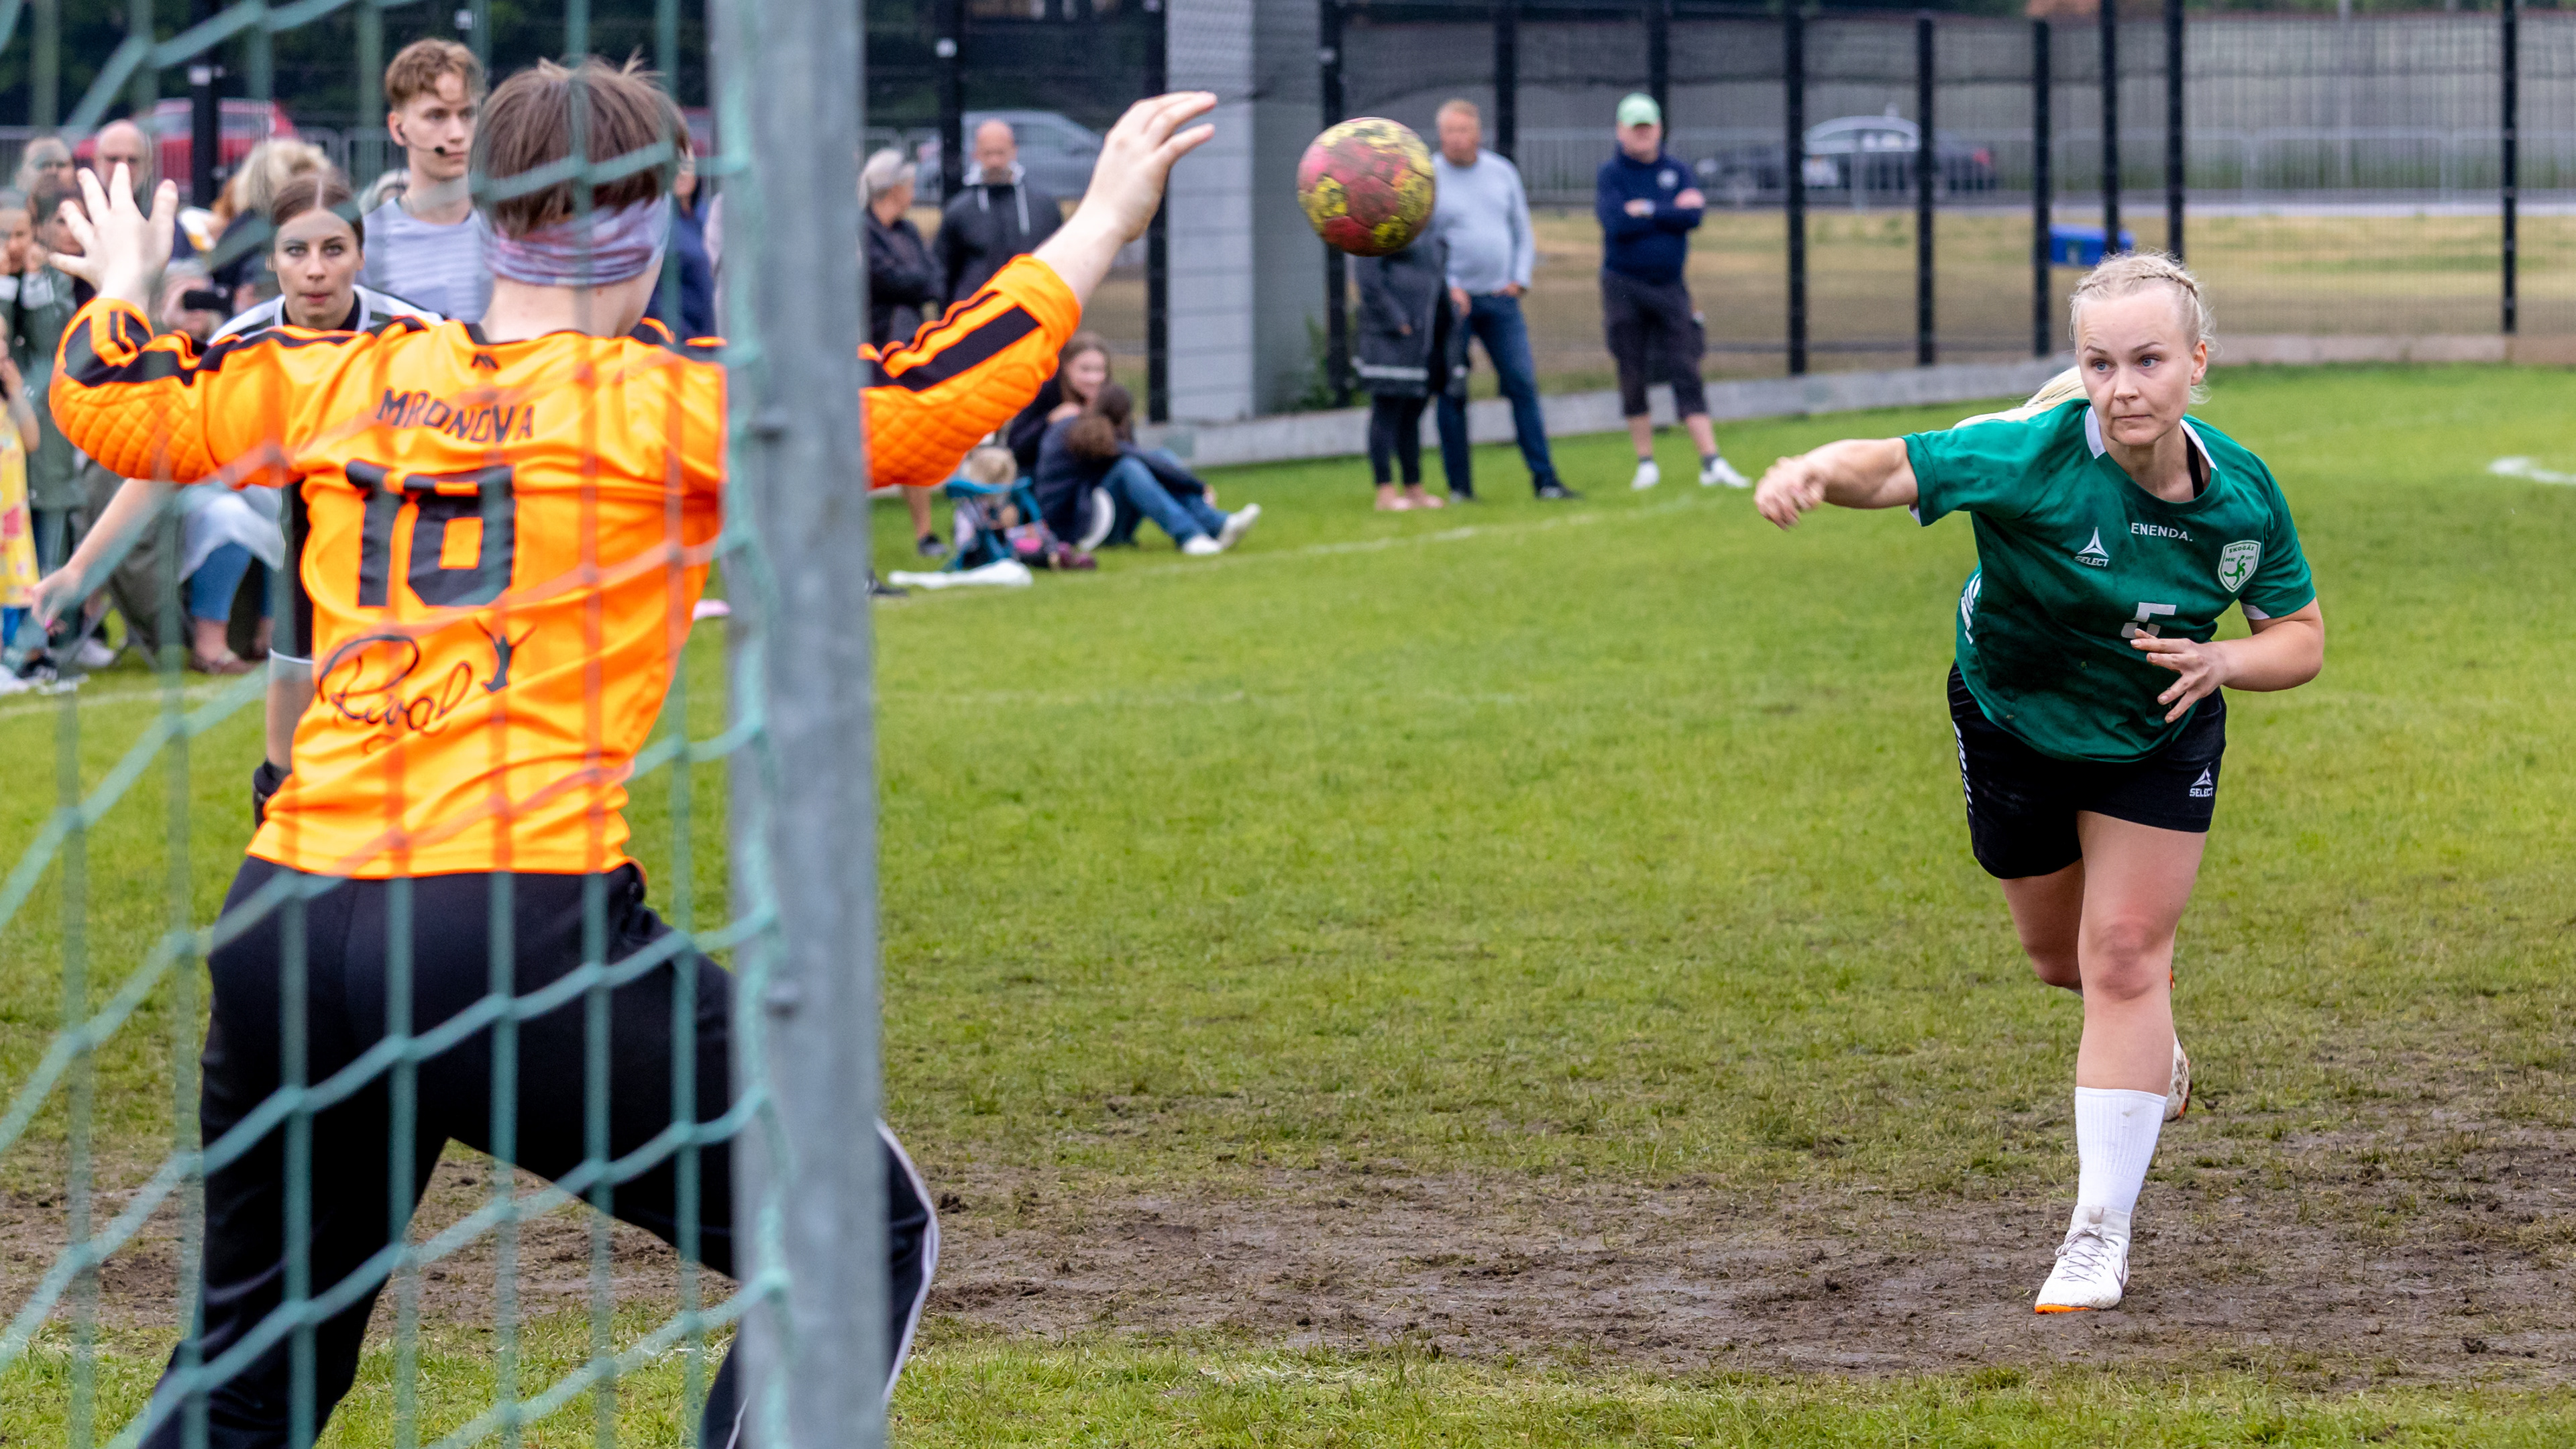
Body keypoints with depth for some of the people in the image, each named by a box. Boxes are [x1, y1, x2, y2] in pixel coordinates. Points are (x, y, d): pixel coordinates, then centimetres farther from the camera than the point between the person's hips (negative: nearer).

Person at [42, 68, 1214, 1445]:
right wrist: (1097, 228, -1)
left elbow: (109, 403, 22)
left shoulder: (350, 378, 12)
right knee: (869, 1234, 5)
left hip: (283, 922, 6)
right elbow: (924, 406, -9)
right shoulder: (650, 401, -1)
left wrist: (119, 289, 42)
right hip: (515, 928, -6)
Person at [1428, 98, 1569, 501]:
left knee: (1523, 384, -4)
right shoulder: (1426, 179, -3)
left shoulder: (1502, 173, 9)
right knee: (1452, 394, -2)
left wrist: (1519, 279, 5)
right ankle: (1459, 486, 5)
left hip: (1501, 299, 3)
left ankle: (1545, 479, -2)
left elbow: (1522, 230, 17)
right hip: (1454, 301, -3)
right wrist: (1447, 287, -11)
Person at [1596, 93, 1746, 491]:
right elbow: (1616, 223, -17)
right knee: (1632, 379, 2)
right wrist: (1672, 211, -12)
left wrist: (1647, 211, -12)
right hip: (1624, 287, -1)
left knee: (1686, 375, -5)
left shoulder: (1677, 171, 8)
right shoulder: (1610, 174, -1)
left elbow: (1694, 217, -8)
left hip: (1670, 287, 1)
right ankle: (1646, 464, 12)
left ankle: (1711, 462, -10)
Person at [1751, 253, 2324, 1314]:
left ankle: (2101, 1236, 0)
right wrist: (1817, 469, -64)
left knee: (2125, 959, -6)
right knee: (2062, 958, 18)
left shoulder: (2242, 495, -21)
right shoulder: (2038, 457, -32)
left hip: (2158, 738, 0)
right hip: (2013, 720, 0)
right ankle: (2149, 1041, 55)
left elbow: (2301, 637, -8)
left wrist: (2225, 660, -30)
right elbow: (1893, 467, -41)